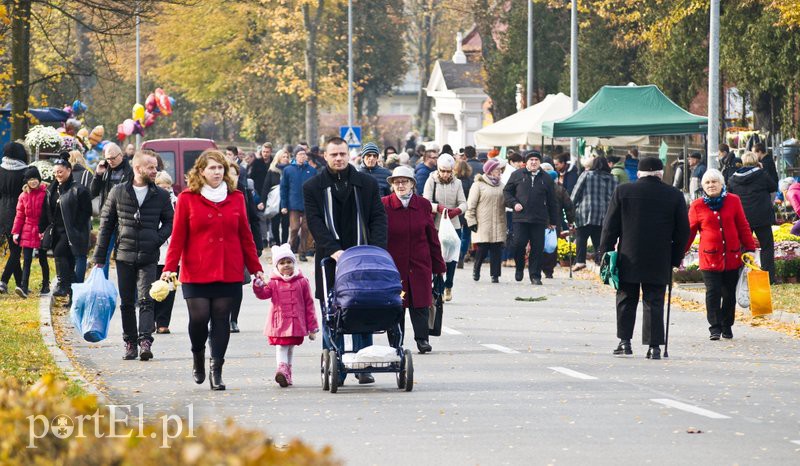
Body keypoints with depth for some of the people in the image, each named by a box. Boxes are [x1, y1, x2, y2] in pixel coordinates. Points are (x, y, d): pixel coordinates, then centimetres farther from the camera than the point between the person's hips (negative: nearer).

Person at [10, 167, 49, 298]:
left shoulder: (45, 193, -6)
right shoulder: (24, 196, 5)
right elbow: (20, 215, 7)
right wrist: (15, 232, 1)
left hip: (41, 232, -3)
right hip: (27, 232, 3)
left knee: (43, 260, 8)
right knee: (26, 260, -4)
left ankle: (46, 286, 21)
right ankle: (23, 287, -12)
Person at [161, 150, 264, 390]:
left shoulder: (236, 198, 10)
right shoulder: (187, 199, 3)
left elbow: (245, 235, 14)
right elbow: (178, 236, 2)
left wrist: (255, 267, 12)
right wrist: (169, 267, -6)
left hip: (229, 272, 2)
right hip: (196, 273, -2)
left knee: (221, 320, 0)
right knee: (199, 317, -8)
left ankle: (216, 371, 5)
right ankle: (198, 357, 21)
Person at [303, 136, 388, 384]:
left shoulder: (367, 184, 9)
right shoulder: (313, 187, 5)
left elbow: (378, 218, 5)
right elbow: (315, 222, -4)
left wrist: (376, 250, -10)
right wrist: (334, 250, -17)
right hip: (330, 260, -1)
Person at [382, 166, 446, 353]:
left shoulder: (423, 205, 3)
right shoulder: (384, 205, -2)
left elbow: (432, 237, 9)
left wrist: (438, 265, 10)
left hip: (420, 264, 1)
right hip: (393, 264, -1)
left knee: (420, 302, -2)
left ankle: (422, 338, 6)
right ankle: (395, 343, 9)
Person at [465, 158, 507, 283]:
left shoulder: (501, 185, 15)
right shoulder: (478, 184, -1)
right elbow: (471, 204, -2)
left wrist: (506, 224, 18)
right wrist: (472, 221, -8)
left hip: (498, 225, 4)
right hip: (483, 225, -4)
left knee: (497, 249, -2)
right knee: (483, 249, -7)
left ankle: (495, 274, 4)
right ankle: (476, 269, 18)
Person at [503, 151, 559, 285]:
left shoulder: (546, 178, 11)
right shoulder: (517, 175, 8)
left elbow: (551, 201, 14)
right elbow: (507, 191, 13)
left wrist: (553, 221, 13)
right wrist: (514, 203, -5)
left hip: (539, 220, 1)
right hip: (520, 218, -1)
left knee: (537, 248, -1)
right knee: (519, 243, -8)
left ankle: (535, 275, 6)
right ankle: (519, 268, 17)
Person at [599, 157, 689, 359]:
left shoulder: (622, 191, -1)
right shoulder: (675, 195, 1)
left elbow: (610, 226, 1)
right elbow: (683, 231, 4)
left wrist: (606, 252, 8)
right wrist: (675, 258, 12)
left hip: (628, 258, 0)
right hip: (659, 262, 0)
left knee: (626, 300, 11)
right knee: (654, 303, 2)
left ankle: (624, 341, 8)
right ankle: (654, 346, -2)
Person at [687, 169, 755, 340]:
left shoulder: (733, 201, 4)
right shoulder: (697, 206, 2)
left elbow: (743, 227, 9)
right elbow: (690, 231, 7)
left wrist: (750, 249, 6)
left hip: (732, 257, 2)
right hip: (709, 257, -2)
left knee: (729, 294, 8)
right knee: (713, 292, -9)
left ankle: (727, 326, 22)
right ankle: (715, 328, -1)